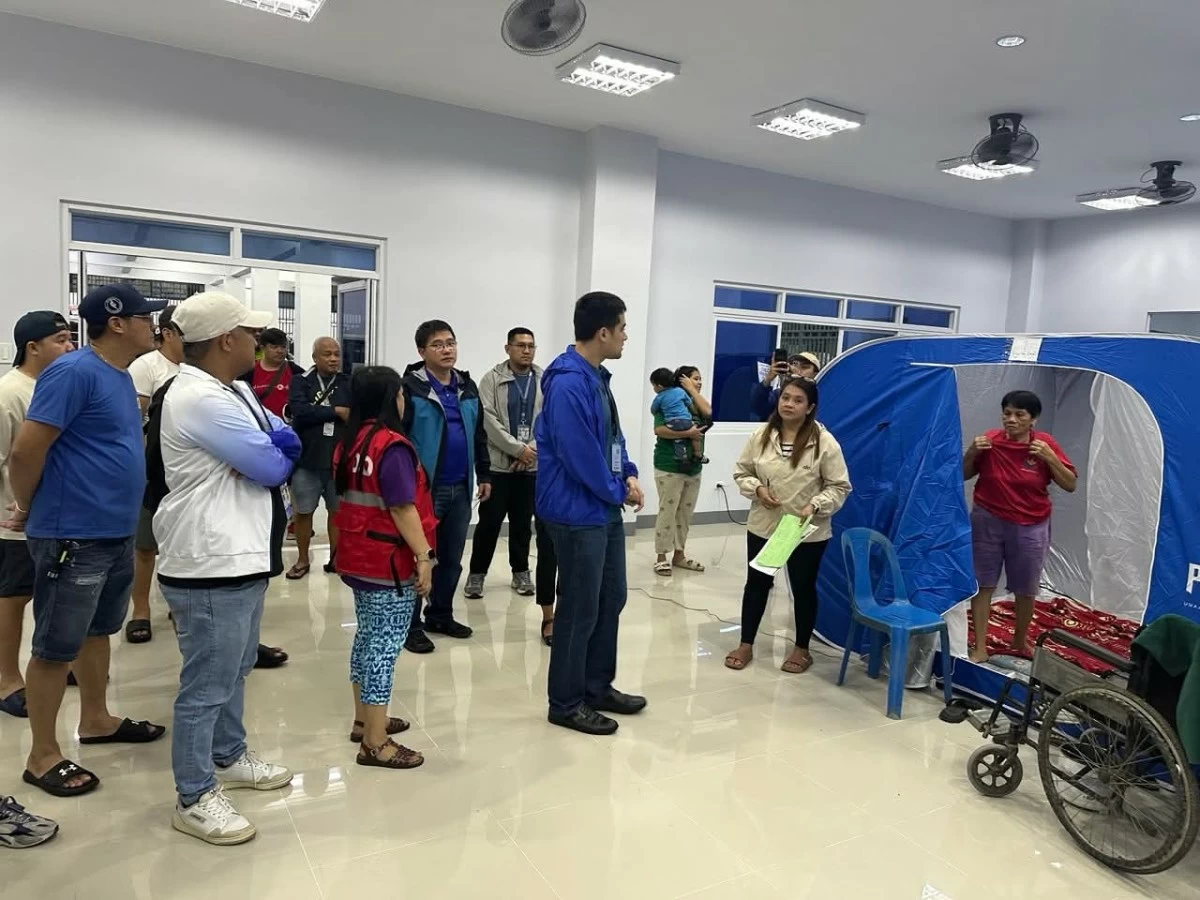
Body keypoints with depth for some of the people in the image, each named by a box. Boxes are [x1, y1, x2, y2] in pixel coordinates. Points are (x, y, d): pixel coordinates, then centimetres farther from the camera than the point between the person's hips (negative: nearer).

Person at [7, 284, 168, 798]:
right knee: (55, 647, 4)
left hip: (115, 534, 9)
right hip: (71, 537, -9)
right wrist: (25, 508, -4)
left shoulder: (119, 376, 10)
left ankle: (96, 721, 37)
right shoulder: (74, 371, -19)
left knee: (98, 631, 20)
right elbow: (26, 450, -19)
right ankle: (43, 756, 17)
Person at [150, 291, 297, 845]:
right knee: (207, 685, 2)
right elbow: (274, 467, -19)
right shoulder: (200, 399, -21)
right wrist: (275, 453, 4)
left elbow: (285, 440, 12)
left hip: (242, 558, 11)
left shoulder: (233, 392, 13)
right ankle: (194, 799, 17)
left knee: (234, 671, 23)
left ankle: (229, 758, 41)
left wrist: (271, 448, -10)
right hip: (211, 567, -11)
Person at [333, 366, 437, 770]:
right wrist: (424, 556, -17)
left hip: (359, 557, 9)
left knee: (368, 638, 19)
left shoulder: (351, 442, 9)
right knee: (384, 645, -3)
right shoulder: (392, 446, -18)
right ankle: (376, 743, 3)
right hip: (389, 562, -9)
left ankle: (364, 721, 31)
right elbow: (402, 509, -22)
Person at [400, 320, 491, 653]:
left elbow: (479, 435, 17)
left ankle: (440, 616, 31)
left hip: (460, 489, 6)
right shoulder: (410, 388, -10)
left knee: (451, 558, 15)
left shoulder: (468, 387, 11)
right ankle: (411, 625, 15)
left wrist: (484, 475, 15)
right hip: (424, 488, -6)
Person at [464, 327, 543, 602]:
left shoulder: (545, 381, 5)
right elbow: (489, 419, -11)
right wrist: (518, 448, -15)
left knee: (523, 522, 12)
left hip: (532, 464, 3)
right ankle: (477, 573, 14)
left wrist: (532, 449, -12)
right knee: (490, 521, 1)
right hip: (498, 463, -2)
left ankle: (521, 572, 24)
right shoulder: (493, 379, -2)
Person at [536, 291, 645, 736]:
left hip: (605, 509, 10)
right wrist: (620, 490, -9)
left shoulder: (597, 377, 10)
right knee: (580, 608, 1)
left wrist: (629, 475, 0)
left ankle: (597, 687, 32)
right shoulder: (568, 384, -22)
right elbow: (581, 456, -23)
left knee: (611, 598, 17)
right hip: (578, 512, -10)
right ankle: (566, 703, 18)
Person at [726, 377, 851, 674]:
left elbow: (840, 486, -8)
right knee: (756, 584, 13)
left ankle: (802, 649, 31)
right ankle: (746, 645, 28)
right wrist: (757, 489, -12)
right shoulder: (761, 436, -3)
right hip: (762, 526, 3)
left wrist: (815, 505, -22)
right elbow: (741, 472, 6)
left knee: (803, 588, 13)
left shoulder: (824, 442, -12)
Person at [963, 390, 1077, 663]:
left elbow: (1071, 485, -7)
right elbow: (963, 476, 2)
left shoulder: (1045, 444, -9)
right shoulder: (990, 441, -8)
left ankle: (1021, 639, 36)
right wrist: (972, 452, -17)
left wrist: (1050, 458, -21)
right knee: (983, 584, 2)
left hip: (1030, 527, 0)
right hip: (988, 521, 0)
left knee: (1026, 589, 12)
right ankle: (980, 647, 10)